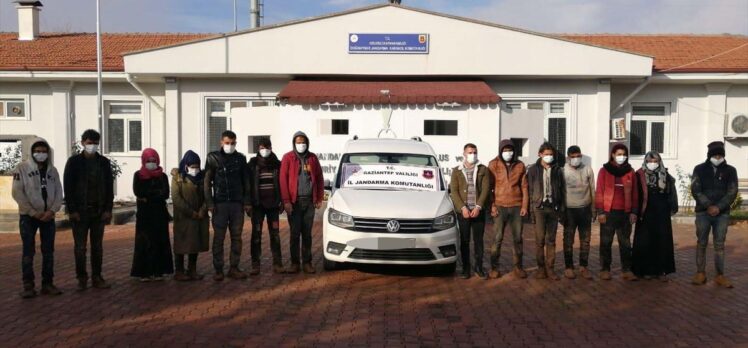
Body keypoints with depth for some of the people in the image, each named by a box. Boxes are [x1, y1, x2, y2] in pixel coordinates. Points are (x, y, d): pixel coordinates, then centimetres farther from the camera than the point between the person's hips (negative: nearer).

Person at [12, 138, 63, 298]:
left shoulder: (53, 171, 9)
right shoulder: (22, 169, -3)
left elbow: (58, 193, 6)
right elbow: (17, 193, -9)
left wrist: (52, 210, -10)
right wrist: (33, 212, -13)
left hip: (48, 217, 4)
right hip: (28, 216, -3)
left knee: (48, 251, 5)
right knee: (29, 251, -2)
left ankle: (48, 284, 12)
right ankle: (28, 286, 4)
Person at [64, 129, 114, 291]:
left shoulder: (104, 162, 6)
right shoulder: (74, 162, -1)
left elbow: (109, 187, 7)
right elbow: (68, 187, -3)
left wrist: (108, 209, -1)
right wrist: (72, 210, -10)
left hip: (99, 211, 2)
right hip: (79, 211, -2)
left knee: (97, 247, 7)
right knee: (80, 247, 2)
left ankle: (97, 277, 15)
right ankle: (82, 279, 11)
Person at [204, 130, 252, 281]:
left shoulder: (240, 158, 8)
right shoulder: (213, 158, 2)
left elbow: (246, 182, 10)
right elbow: (207, 182, 1)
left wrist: (247, 202, 4)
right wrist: (209, 203, -7)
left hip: (237, 203, 2)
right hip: (220, 203, -2)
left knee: (236, 237, 5)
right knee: (218, 237, 0)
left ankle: (234, 268, 13)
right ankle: (218, 270, 7)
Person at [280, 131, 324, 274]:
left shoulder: (312, 158, 8)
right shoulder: (288, 157, -2)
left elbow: (319, 179, 10)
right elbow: (283, 180, -6)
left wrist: (319, 199, 5)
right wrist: (286, 201, -11)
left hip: (309, 201, 3)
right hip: (294, 201, -2)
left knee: (307, 233, 7)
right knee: (295, 233, 1)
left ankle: (307, 262, 14)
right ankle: (295, 263, 9)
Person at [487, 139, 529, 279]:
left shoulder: (520, 165, 6)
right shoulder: (493, 164, 0)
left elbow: (524, 186, 8)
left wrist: (524, 206, 2)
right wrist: (492, 206, -6)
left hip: (516, 207, 2)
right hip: (500, 207, -2)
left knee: (518, 238, 8)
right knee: (497, 238, -1)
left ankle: (518, 267, 18)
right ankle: (494, 268, 7)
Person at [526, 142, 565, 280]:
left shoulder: (558, 170, 8)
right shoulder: (533, 169, 2)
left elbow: (562, 190, 9)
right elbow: (530, 190, 0)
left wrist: (562, 208, 2)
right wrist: (531, 209, -5)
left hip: (553, 208, 2)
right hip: (539, 207, -2)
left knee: (551, 240, 5)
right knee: (540, 240, -2)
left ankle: (550, 268, 10)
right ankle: (541, 267, 8)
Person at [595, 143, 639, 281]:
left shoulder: (630, 172, 8)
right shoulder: (604, 170, 0)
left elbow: (634, 193, 9)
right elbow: (599, 192, -2)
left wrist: (634, 212, 2)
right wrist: (600, 212, -8)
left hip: (625, 213, 2)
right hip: (608, 212, -2)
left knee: (625, 242, 7)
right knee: (606, 242, 4)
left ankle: (627, 270, 12)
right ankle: (605, 269, 12)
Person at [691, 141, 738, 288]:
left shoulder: (730, 170, 4)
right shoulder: (700, 169, 2)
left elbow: (732, 192, -3)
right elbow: (696, 190, -6)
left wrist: (718, 207, -16)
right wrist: (708, 206, -17)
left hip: (722, 213, 0)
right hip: (703, 212, 0)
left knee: (719, 245, 3)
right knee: (702, 243, 5)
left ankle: (720, 275, 8)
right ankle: (700, 273, 11)